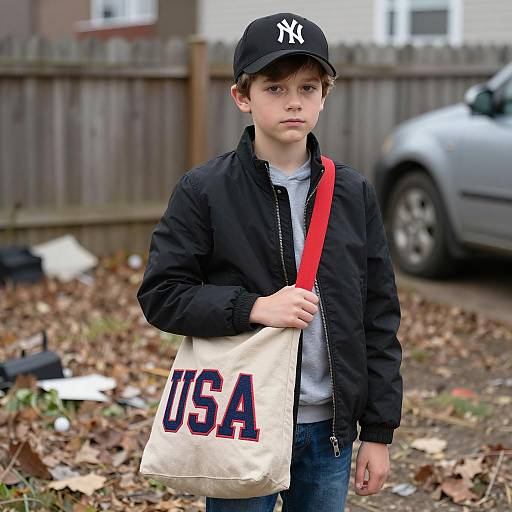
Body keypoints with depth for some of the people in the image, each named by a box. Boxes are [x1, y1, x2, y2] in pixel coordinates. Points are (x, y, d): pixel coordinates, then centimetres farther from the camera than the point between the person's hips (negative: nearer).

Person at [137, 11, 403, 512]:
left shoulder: (354, 193, 3)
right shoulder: (203, 190, -7)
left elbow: (379, 317, 5)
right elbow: (160, 294, -7)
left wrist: (379, 431, 4)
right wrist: (253, 308, -22)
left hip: (329, 428, 3)